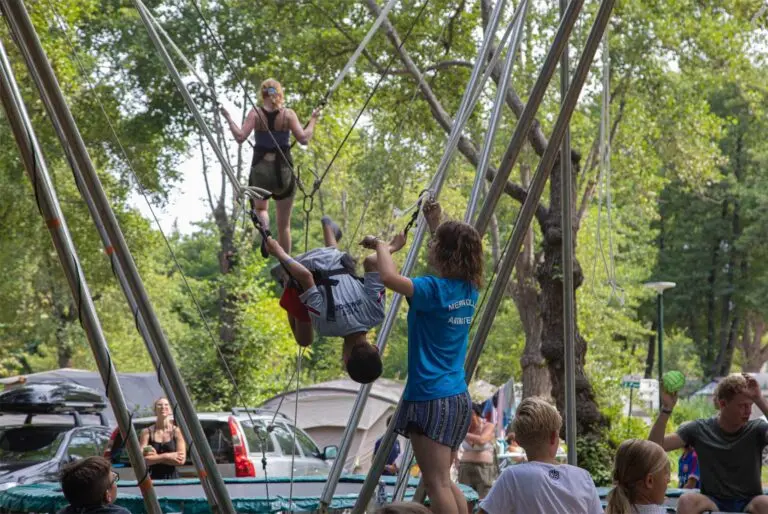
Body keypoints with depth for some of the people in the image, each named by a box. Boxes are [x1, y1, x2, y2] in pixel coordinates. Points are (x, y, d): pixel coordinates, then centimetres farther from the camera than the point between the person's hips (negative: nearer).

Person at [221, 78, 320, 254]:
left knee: (259, 208, 25)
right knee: (284, 224, 12)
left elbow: (240, 137, -13)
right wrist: (313, 120, 4)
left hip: (260, 170, 0)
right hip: (284, 171, 0)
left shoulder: (255, 113, -3)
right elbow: (303, 139, -10)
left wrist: (229, 118, -1)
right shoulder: (288, 114, -3)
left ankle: (265, 227, -12)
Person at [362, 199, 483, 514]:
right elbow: (454, 251, 29)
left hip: (431, 398, -8)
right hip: (458, 397, 8)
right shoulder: (469, 289, 7)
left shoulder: (435, 290, -15)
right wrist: (435, 225, 28)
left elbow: (389, 277, -28)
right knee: (444, 481, 17)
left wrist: (382, 246, -10)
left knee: (437, 483, -6)